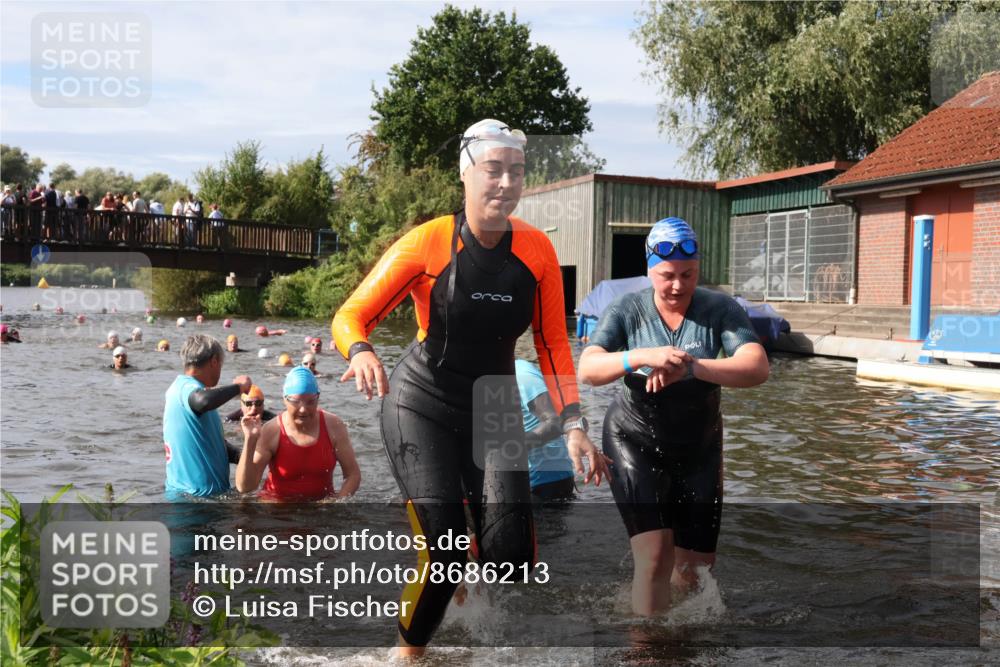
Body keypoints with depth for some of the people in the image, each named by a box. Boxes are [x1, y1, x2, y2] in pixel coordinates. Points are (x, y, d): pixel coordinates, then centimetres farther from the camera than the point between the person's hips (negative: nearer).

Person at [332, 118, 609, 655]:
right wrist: (361, 352, -37)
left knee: (511, 549, -12)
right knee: (444, 549, -14)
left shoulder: (536, 250, -6)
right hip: (422, 405, -3)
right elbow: (350, 316, -14)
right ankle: (410, 651, 13)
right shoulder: (429, 242, -15)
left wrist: (572, 424, -12)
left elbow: (552, 343, -1)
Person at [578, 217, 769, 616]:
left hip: (698, 448, 2)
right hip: (635, 442, -2)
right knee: (655, 555, -18)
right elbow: (588, 370, -24)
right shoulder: (627, 310, -12)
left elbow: (757, 369, -25)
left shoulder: (720, 310, -12)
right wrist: (642, 357, -42)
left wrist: (690, 366, -40)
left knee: (696, 567, 9)